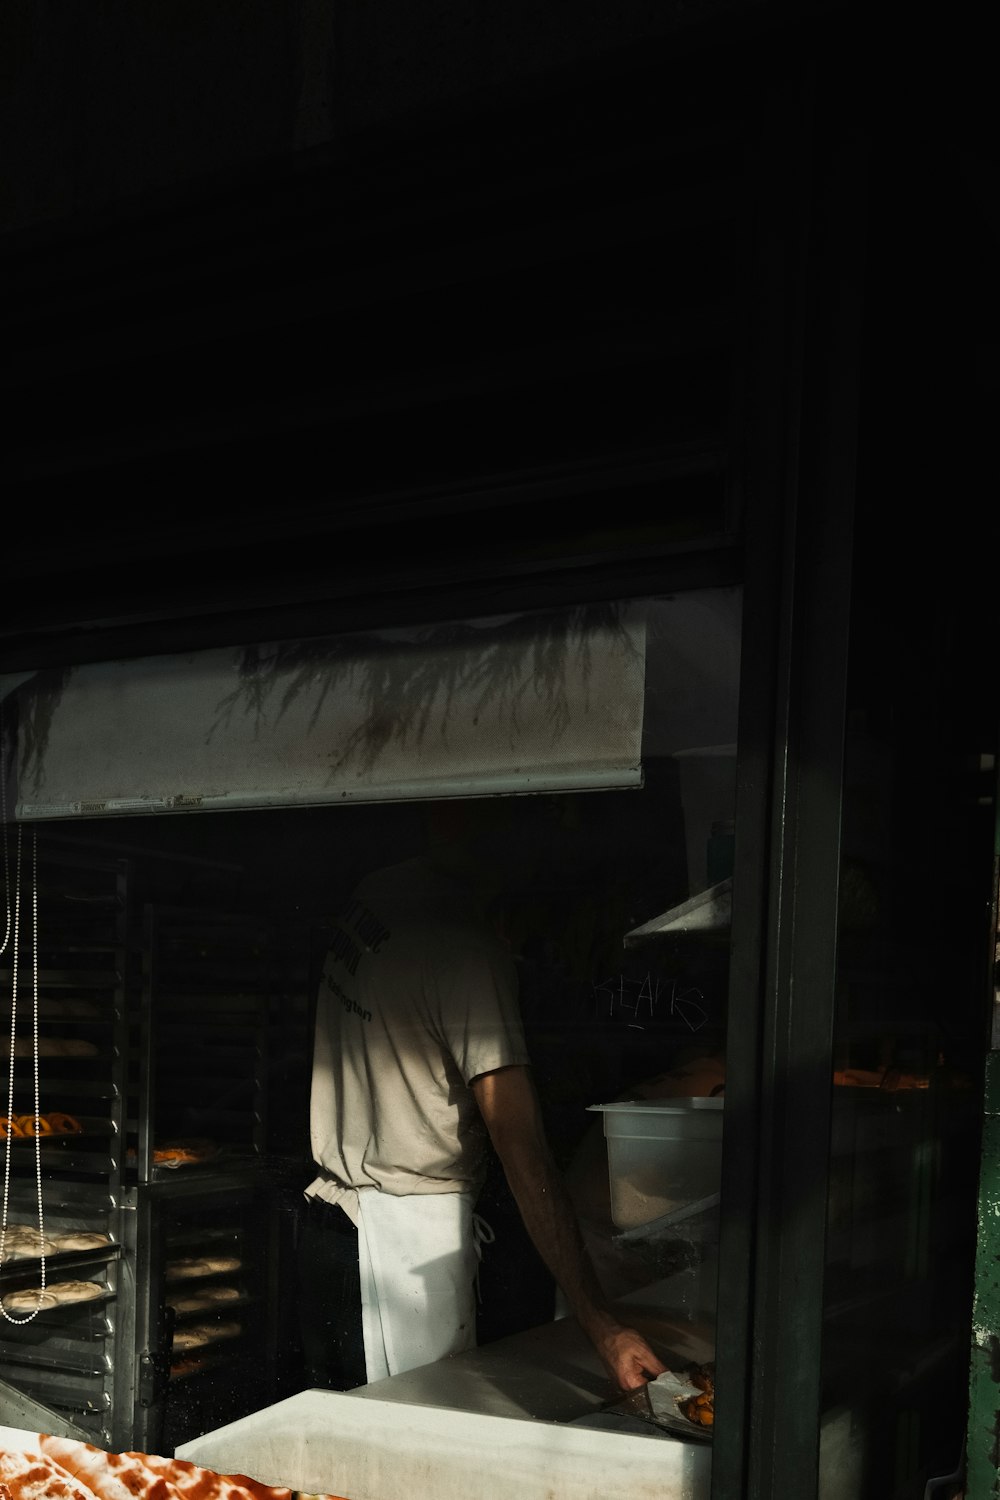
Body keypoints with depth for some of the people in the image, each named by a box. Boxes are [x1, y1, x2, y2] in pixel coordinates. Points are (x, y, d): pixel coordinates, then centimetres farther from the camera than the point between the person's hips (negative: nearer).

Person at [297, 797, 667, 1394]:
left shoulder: (373, 894, 4)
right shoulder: (468, 946, -21)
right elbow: (522, 1147, -25)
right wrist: (602, 1325, -25)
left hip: (333, 1211, 9)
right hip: (411, 1240, -9)